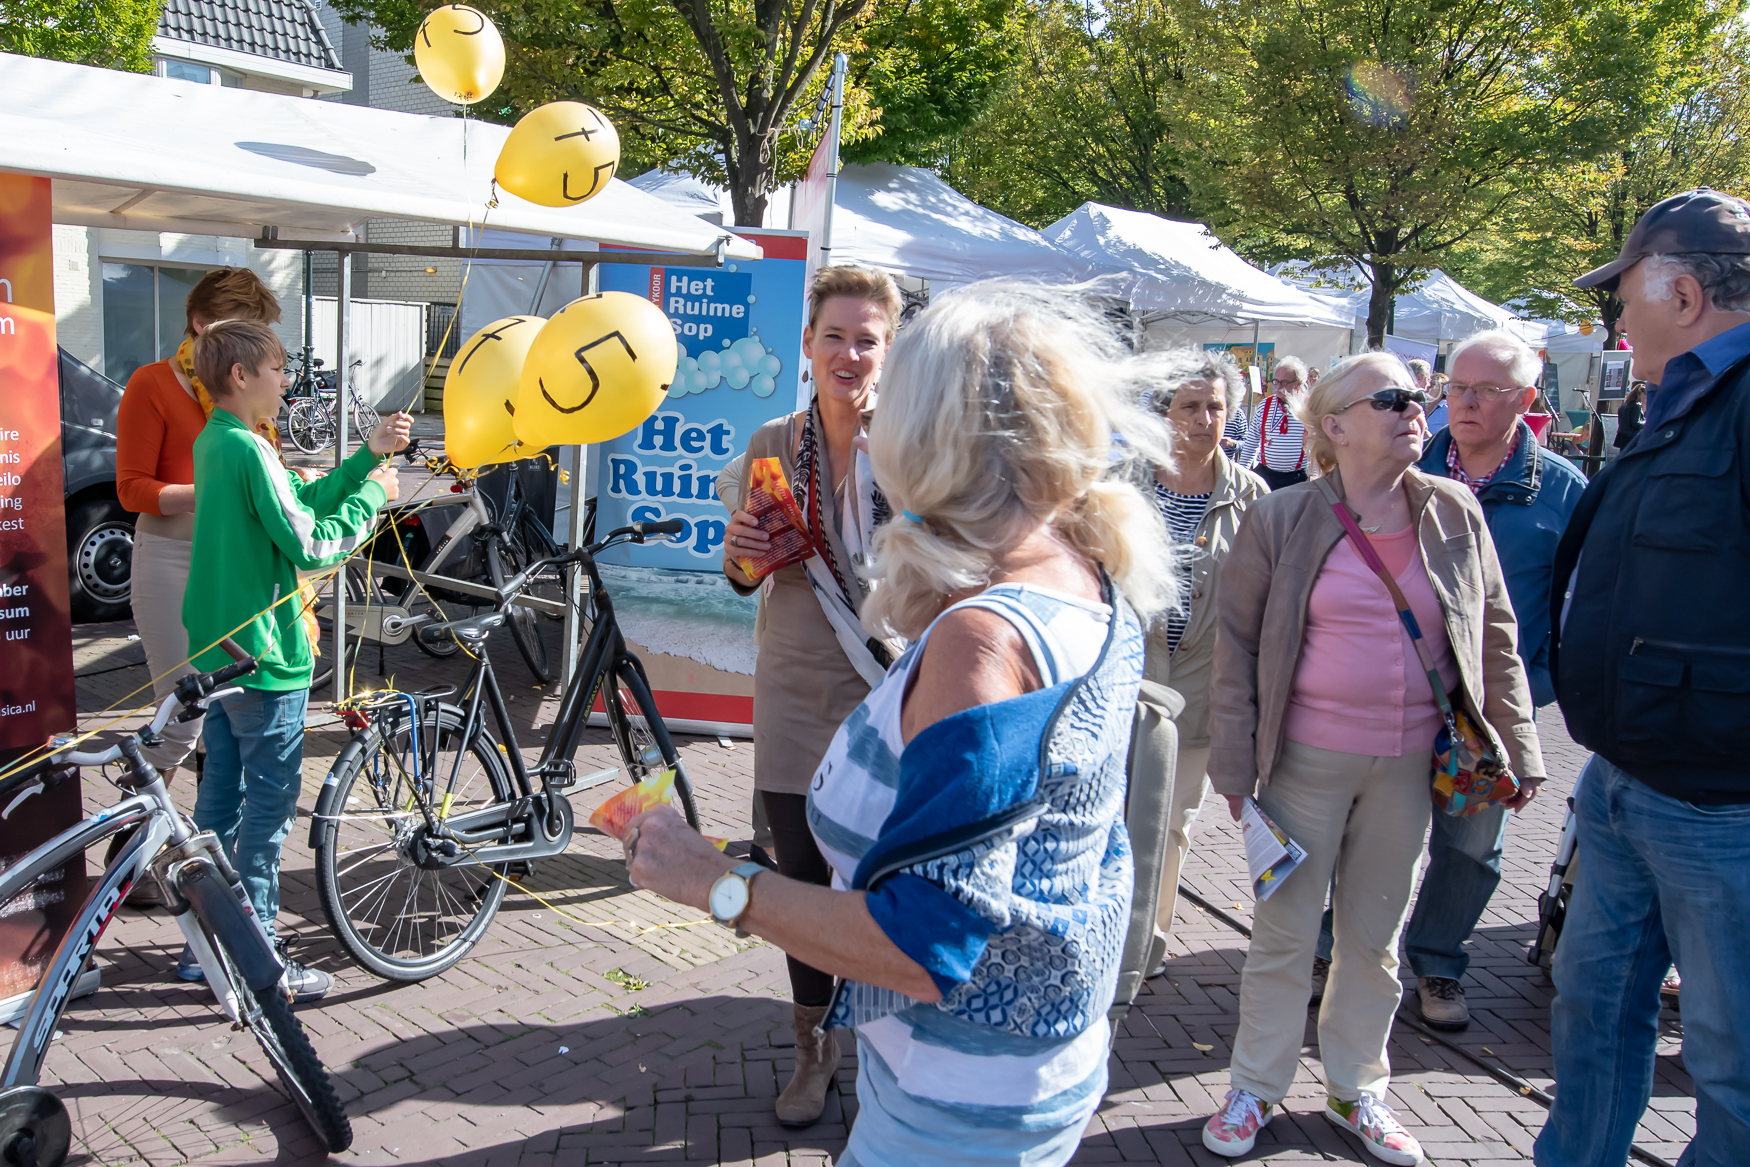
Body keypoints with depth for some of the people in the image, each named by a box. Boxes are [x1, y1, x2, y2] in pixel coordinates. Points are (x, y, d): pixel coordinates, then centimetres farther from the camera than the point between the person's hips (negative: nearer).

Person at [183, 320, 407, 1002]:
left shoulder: (213, 442, 12)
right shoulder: (249, 449, -19)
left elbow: (304, 502, 11)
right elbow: (310, 546, -21)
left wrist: (370, 454, 7)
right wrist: (373, 495, -9)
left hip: (216, 650, 10)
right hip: (265, 655, -10)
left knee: (219, 798, 16)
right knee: (269, 803, -1)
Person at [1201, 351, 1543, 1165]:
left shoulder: (1456, 515, 1)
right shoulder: (1281, 520, -7)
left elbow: (1495, 639, 8)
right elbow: (1237, 643, -4)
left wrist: (1515, 748, 6)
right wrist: (1235, 764, -6)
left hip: (1407, 764, 3)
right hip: (1307, 759, -3)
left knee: (1375, 935, 16)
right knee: (1284, 931, 8)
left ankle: (1357, 1091, 34)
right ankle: (1255, 1089, 26)